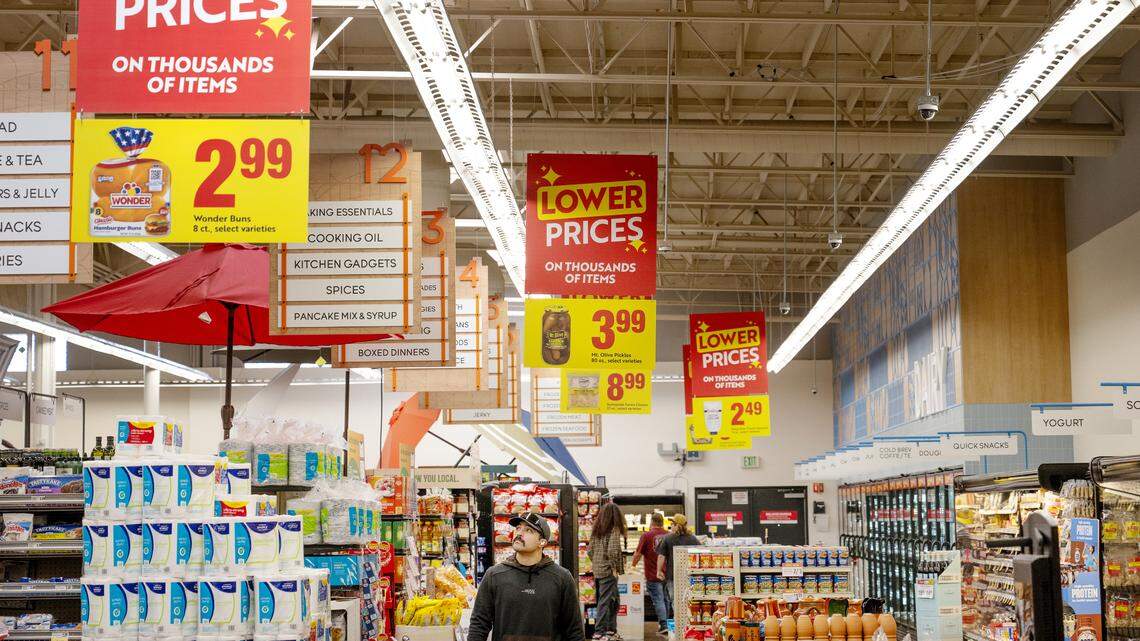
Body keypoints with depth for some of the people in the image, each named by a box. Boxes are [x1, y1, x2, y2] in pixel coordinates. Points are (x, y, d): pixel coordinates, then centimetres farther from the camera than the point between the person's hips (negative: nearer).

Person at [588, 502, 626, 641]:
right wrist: (615, 567, -10)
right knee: (605, 601, -1)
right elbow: (613, 551, -20)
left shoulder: (596, 530, 9)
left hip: (597, 570, 7)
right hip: (608, 571, -7)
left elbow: (590, 551, 11)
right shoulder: (614, 530, -11)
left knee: (613, 601, 17)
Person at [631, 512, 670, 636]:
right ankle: (662, 624, 21)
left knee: (658, 600, -2)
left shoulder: (647, 536, -9)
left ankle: (664, 626, -9)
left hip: (653, 575, -4)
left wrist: (633, 566, 11)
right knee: (665, 599, 14)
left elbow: (638, 554, -6)